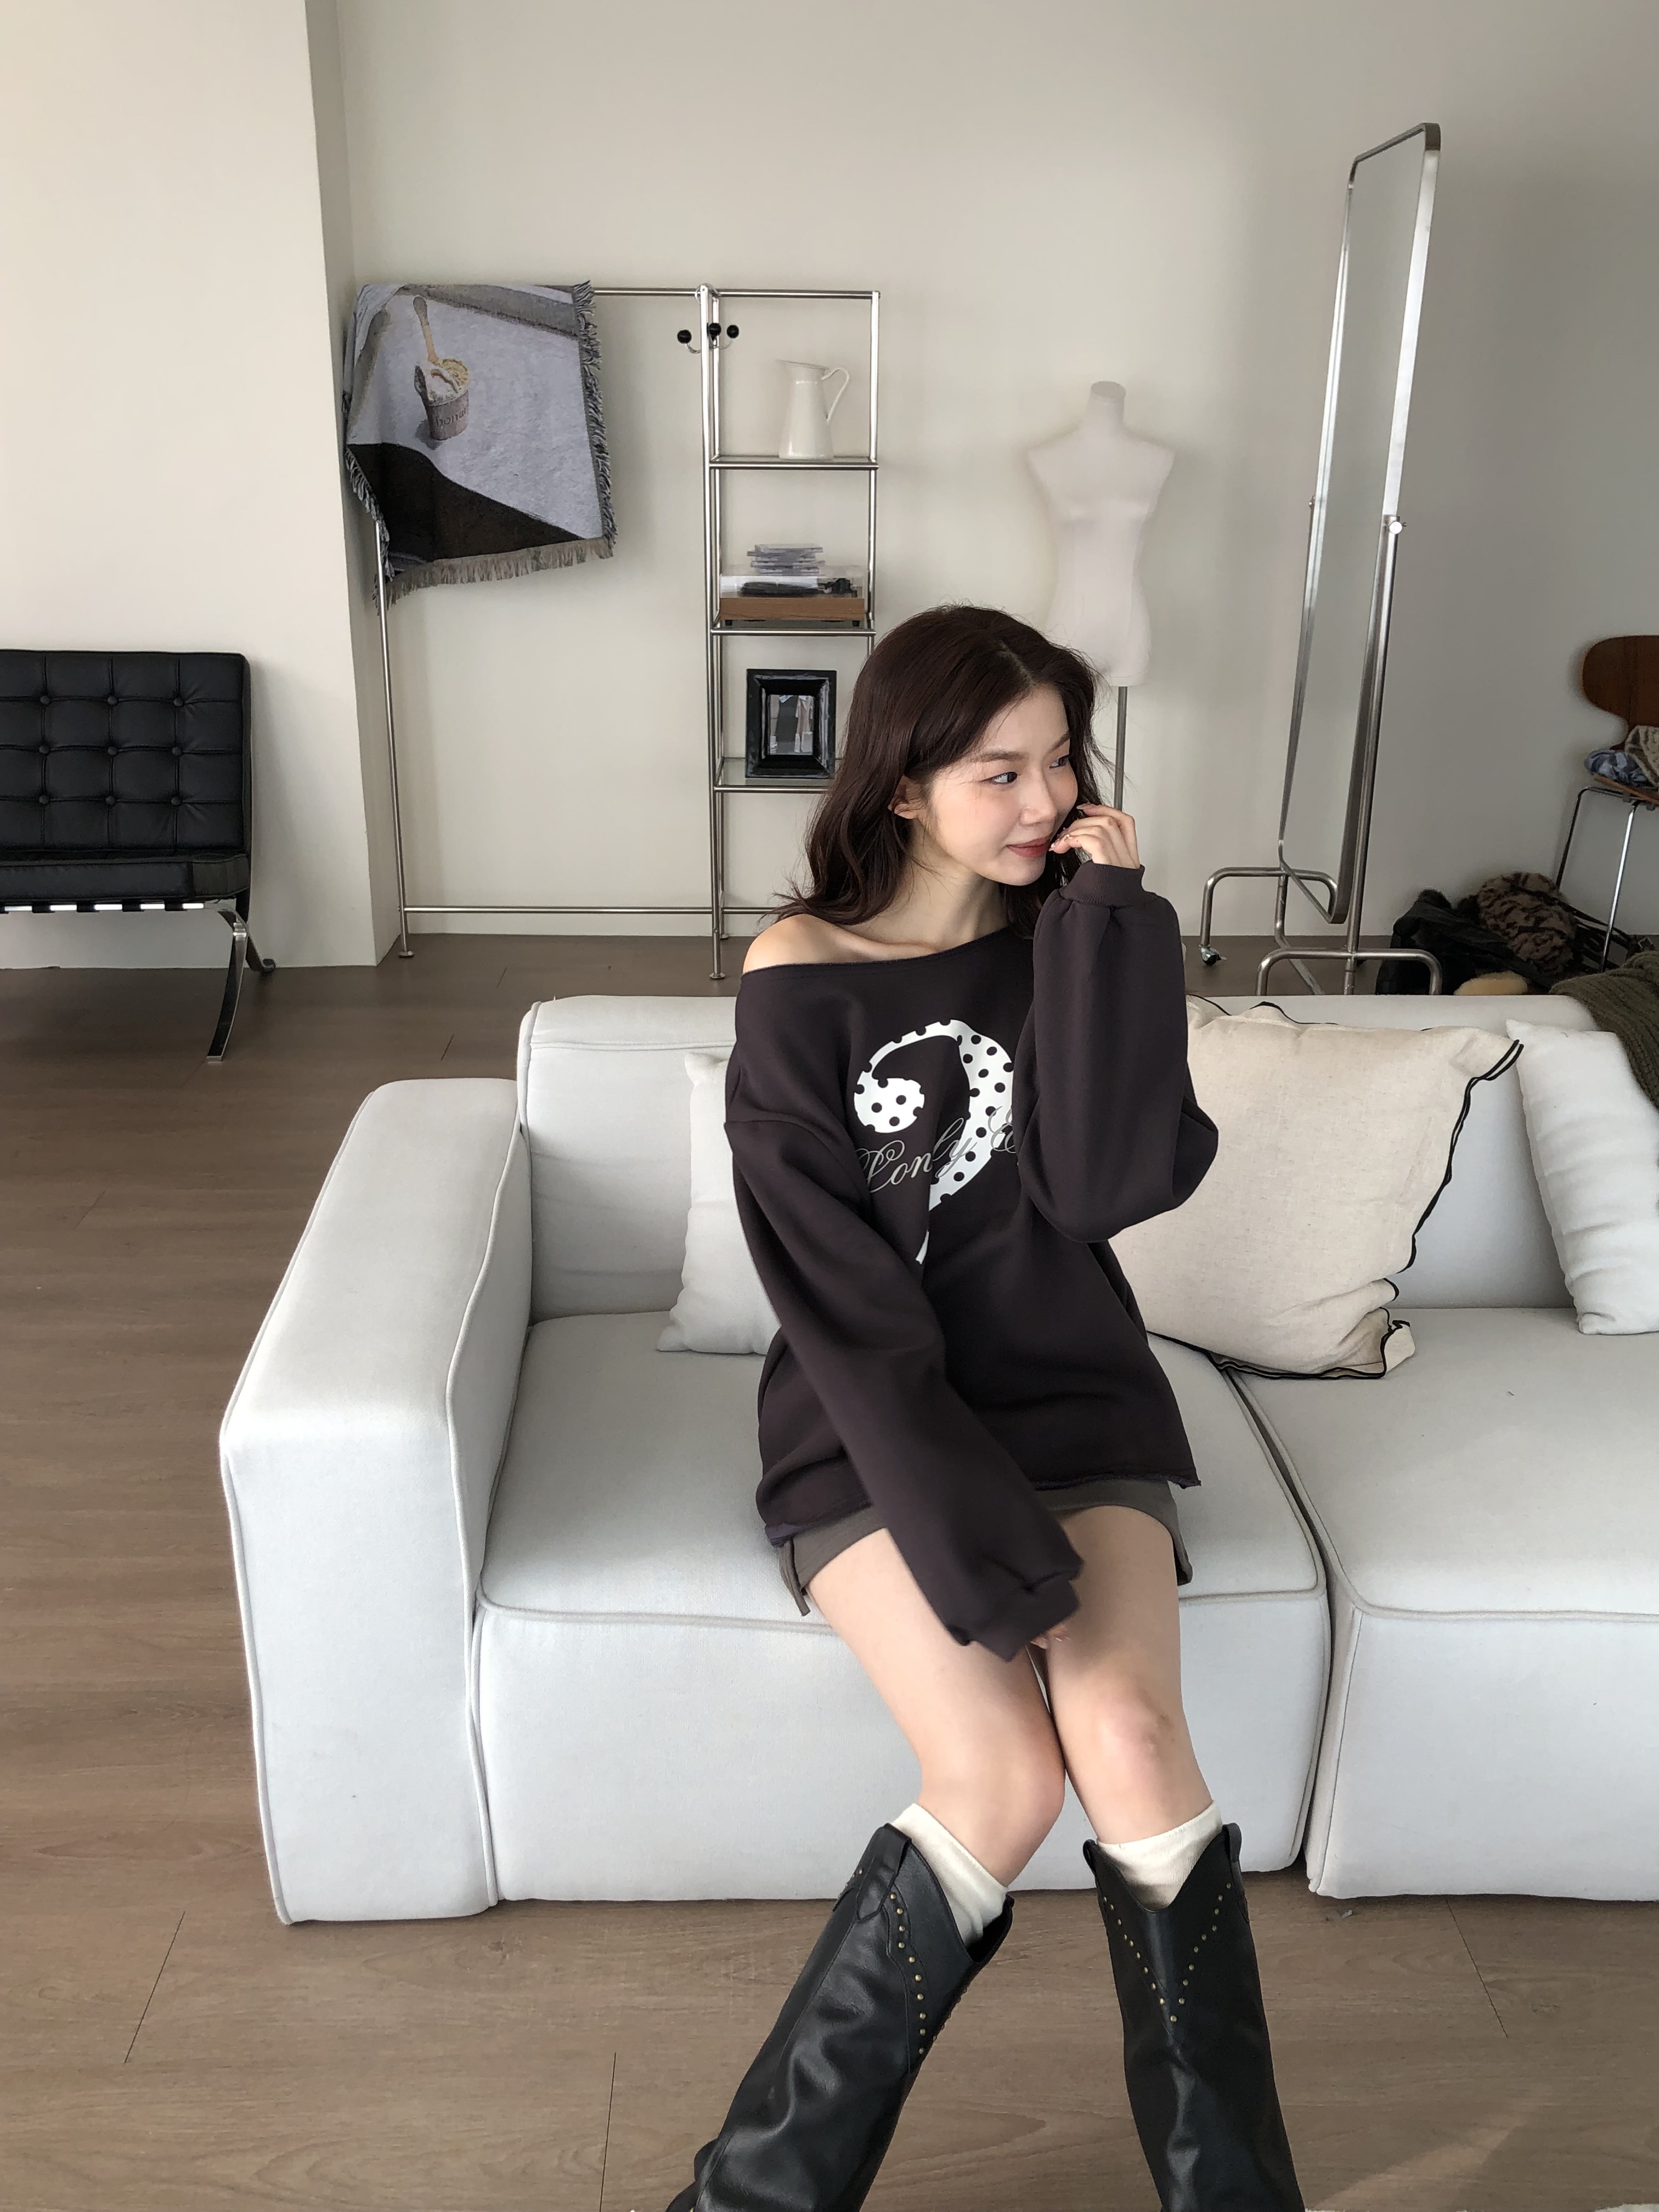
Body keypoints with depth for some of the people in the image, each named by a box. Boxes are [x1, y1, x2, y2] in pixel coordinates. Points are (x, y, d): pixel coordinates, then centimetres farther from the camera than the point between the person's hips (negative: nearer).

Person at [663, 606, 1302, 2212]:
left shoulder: (1067, 935, 3)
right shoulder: (801, 979, -8)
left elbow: (1112, 1184, -12)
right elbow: (845, 1308, -13)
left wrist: (1107, 928, -16)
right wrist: (980, 1540, -21)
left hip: (1069, 1395, 3)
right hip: (869, 1423, -3)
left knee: (1127, 1739, -22)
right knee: (1002, 1783, -21)